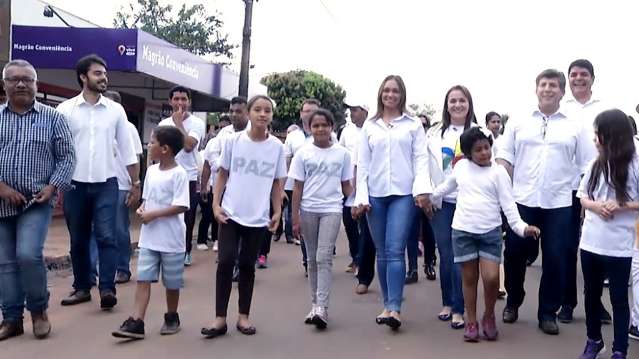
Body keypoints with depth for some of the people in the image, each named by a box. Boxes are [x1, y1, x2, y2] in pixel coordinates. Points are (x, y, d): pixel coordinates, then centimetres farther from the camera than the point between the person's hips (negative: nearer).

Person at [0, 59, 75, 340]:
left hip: (37, 201, -3)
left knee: (28, 254, -15)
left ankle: (39, 310, 8)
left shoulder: (52, 118, 3)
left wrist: (53, 187, -9)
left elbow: (66, 157, 3)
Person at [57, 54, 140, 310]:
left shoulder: (116, 110, 4)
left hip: (106, 184, 0)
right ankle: (82, 287, 21)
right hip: (75, 185, 1)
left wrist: (136, 184, 5)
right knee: (78, 241, 10)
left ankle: (107, 289, -5)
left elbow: (127, 149, 7)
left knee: (106, 237, -7)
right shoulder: (65, 109, 0)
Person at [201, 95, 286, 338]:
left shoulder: (277, 146, 0)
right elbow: (222, 174, 5)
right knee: (226, 262, -4)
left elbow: (277, 183, 7)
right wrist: (216, 204, -3)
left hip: (258, 218, 1)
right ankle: (220, 318, 8)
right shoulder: (233, 141, -2)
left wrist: (277, 212, 3)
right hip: (231, 214, -1)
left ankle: (243, 317, 21)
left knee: (247, 266, 9)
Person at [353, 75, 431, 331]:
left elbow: (421, 158, 1)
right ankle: (387, 305, 17)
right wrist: (361, 197, 1)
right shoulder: (369, 126, 12)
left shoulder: (413, 125, 7)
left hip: (403, 194, -3)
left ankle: (394, 308, -13)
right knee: (382, 252, 7)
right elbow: (362, 163, 9)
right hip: (375, 195, 3)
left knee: (395, 251, -12)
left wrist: (422, 189, -13)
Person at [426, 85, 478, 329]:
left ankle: (458, 309, 6)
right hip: (441, 202, 2)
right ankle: (447, 303, 23)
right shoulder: (434, 134, 10)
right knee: (445, 255, 8)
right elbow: (426, 165, 8)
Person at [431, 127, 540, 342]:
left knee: (491, 278, -8)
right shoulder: (461, 167, 6)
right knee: (469, 278, 7)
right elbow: (446, 187, 23)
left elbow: (508, 203, -5)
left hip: (491, 231, -1)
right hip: (463, 230, 2)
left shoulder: (498, 172, 0)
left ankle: (489, 316, 17)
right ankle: (471, 322, 20)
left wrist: (521, 226, -16)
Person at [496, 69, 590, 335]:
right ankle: (513, 302, 28)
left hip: (559, 203, 0)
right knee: (514, 253, 6)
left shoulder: (574, 127, 6)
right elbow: (504, 159, 5)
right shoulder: (518, 122, 6)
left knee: (555, 258, 3)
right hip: (521, 200, 0)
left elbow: (587, 167, 7)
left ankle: (548, 313, 18)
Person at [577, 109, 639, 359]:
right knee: (591, 293, 16)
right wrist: (595, 205, -9)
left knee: (618, 298, 6)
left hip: (618, 246, -5)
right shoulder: (596, 163, 6)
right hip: (590, 241, 5)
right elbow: (582, 195, 11)